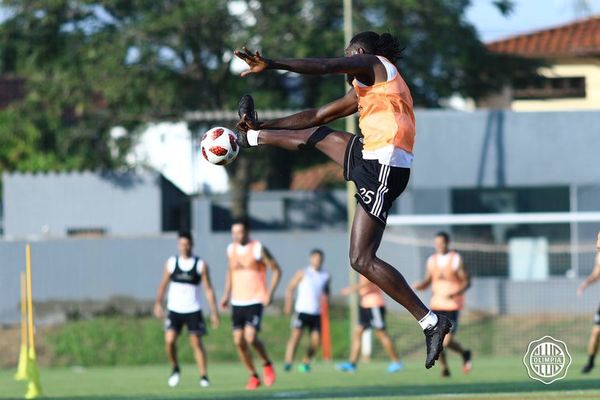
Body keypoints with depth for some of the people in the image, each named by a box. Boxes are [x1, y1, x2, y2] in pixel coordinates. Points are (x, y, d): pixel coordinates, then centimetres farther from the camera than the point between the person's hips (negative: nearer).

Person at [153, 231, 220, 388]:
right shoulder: (171, 263, 3)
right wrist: (158, 303, -3)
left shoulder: (201, 265, -3)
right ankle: (175, 369, 12)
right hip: (174, 309, 1)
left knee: (196, 342, -3)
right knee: (169, 340, -11)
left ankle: (203, 376, 4)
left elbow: (208, 289, -3)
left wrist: (214, 312, -7)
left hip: (193, 310, -1)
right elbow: (163, 284, 8)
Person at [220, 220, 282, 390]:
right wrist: (226, 294, 15)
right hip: (237, 302, 5)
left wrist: (269, 293, -13)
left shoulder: (258, 249, -7)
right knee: (239, 341, -1)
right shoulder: (231, 250, 8)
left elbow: (276, 270, -4)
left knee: (250, 337, -20)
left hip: (255, 301, -5)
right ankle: (253, 376, 13)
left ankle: (267, 364, 6)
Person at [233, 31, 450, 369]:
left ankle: (431, 323, -15)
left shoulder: (372, 63, 2)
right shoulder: (365, 89, 27)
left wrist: (271, 64, -19)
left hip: (384, 167, -10)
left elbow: (324, 67, -15)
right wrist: (264, 125, 34)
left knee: (363, 260, -13)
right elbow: (317, 115, 32)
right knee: (317, 135, 26)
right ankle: (253, 135, 52)